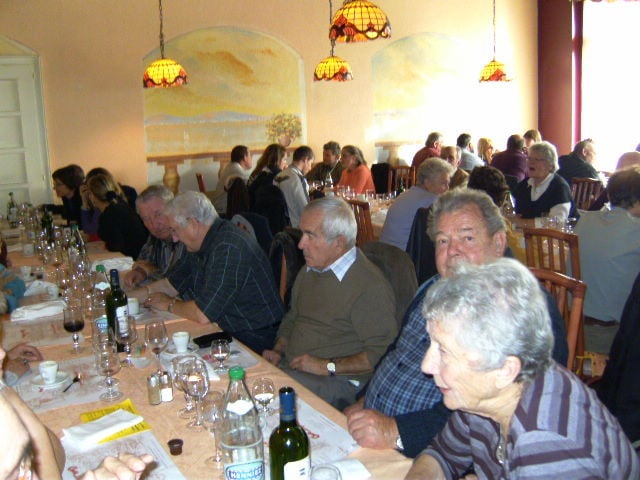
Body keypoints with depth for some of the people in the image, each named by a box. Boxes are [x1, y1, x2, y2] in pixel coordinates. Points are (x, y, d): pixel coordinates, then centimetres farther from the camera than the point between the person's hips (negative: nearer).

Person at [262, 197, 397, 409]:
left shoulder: (370, 286, -14)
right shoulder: (309, 271, 16)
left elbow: (381, 352, -17)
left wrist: (327, 366, -17)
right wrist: (278, 351, 10)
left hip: (337, 380, -8)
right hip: (288, 366, 8)